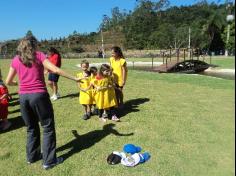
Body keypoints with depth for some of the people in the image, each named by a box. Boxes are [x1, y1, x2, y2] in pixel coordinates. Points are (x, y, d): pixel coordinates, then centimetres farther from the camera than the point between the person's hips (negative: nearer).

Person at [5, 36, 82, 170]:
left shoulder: (16, 60, 11)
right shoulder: (39, 55, -1)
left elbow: (8, 82, 15)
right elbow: (56, 70, -13)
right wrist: (74, 78, -10)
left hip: (23, 97, 5)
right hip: (39, 95, -5)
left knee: (31, 128, 22)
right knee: (48, 128, 7)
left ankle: (32, 156, 34)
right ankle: (49, 161, 12)